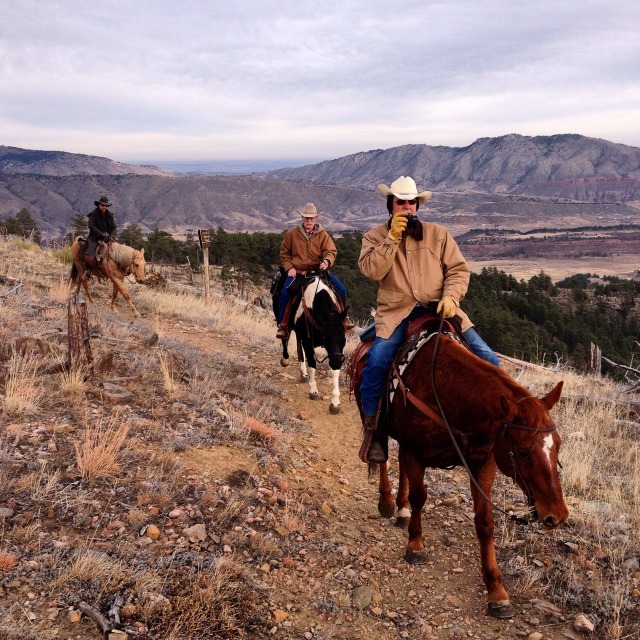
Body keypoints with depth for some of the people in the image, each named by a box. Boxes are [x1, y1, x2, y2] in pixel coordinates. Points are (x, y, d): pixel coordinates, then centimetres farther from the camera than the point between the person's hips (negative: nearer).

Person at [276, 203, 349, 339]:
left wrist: (327, 261, -25)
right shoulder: (292, 234, 3)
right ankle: (283, 325, -11)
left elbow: (331, 251, -2)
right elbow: (284, 253, 10)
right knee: (286, 292, -28)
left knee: (341, 289, -10)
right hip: (297, 271, -1)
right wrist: (289, 267, -5)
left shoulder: (323, 235, 4)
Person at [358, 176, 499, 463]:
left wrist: (451, 297, -12)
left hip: (438, 308, 2)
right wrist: (393, 238, -14)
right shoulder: (375, 237, 8)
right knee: (376, 361, -27)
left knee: (487, 358, -9)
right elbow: (371, 270, -9)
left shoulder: (438, 233, 10)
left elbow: (458, 269, 5)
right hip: (396, 312, -2)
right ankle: (372, 431, -10)